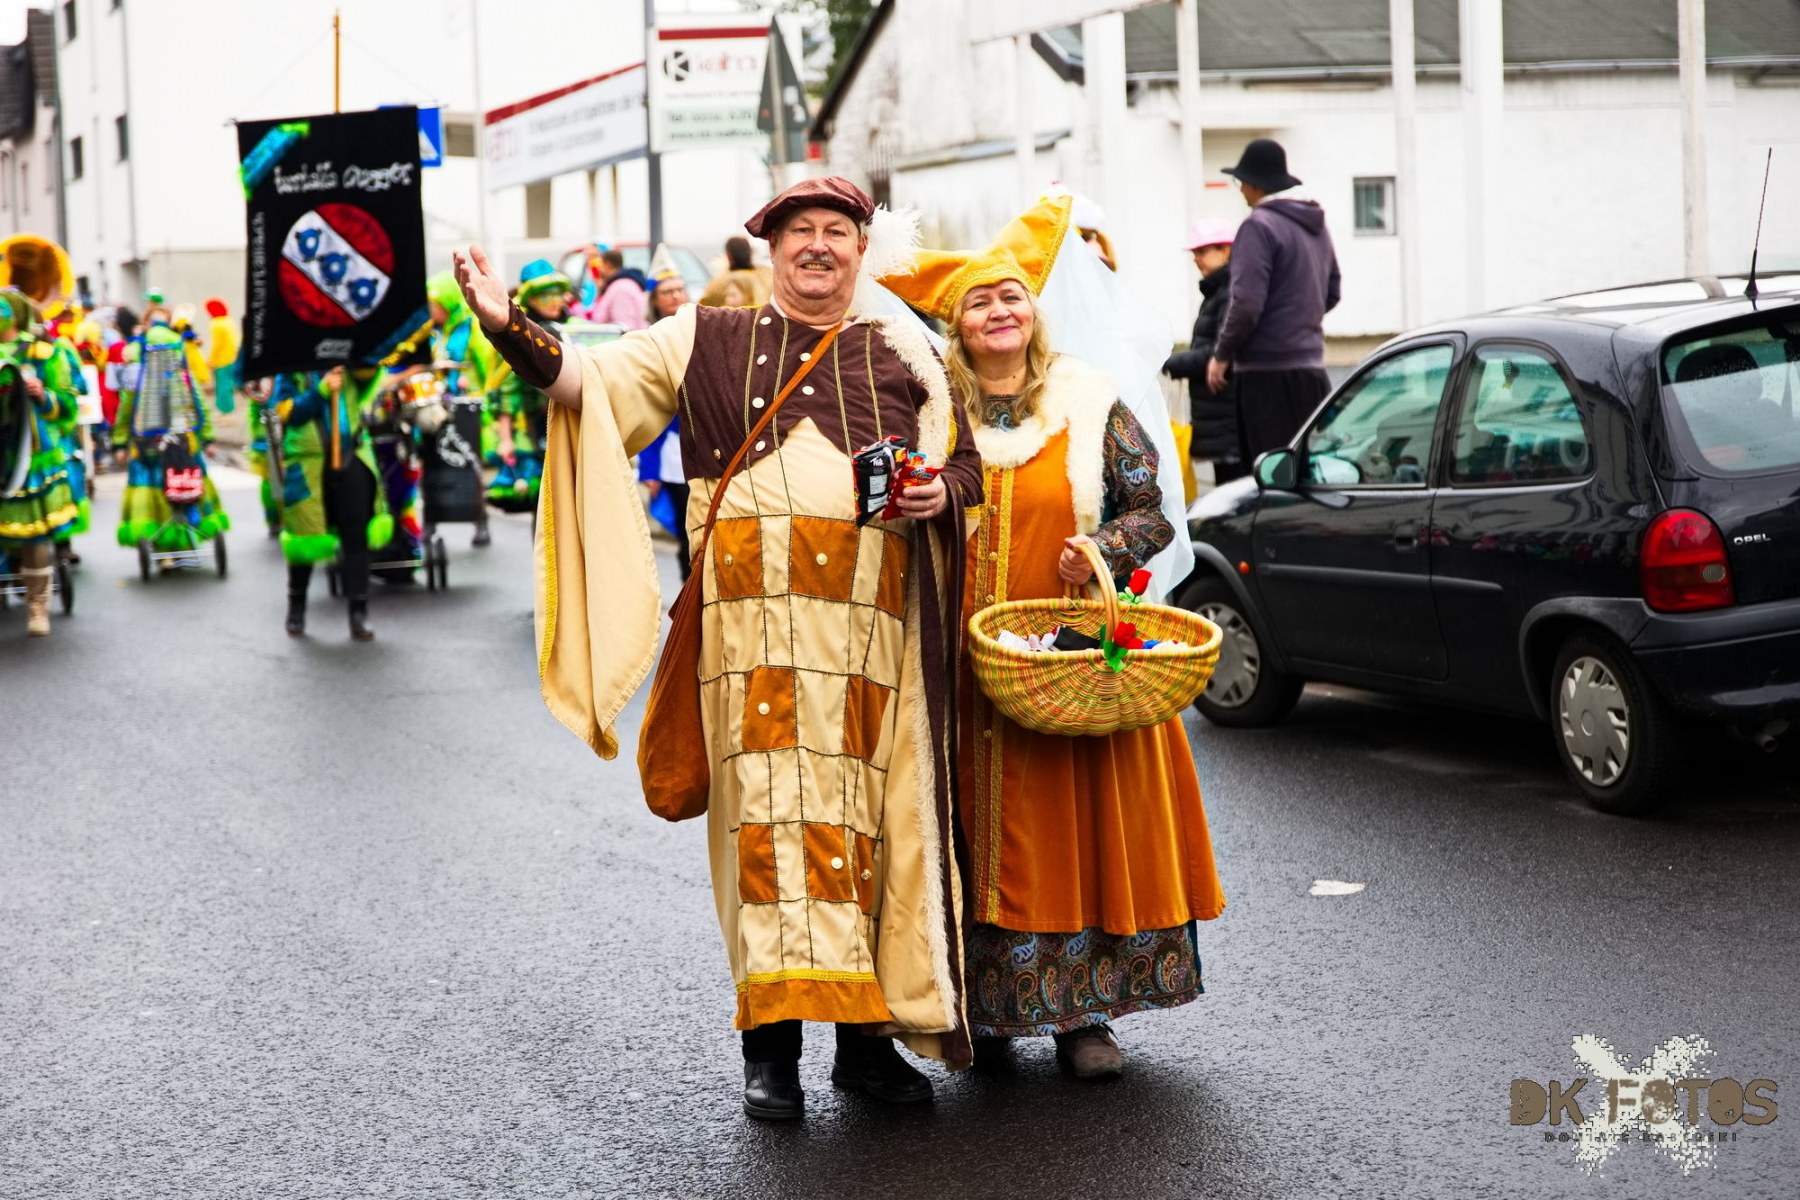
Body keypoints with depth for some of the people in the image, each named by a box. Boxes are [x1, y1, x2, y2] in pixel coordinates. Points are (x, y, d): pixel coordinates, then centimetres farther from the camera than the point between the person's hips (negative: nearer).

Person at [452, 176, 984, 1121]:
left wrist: (939, 494, -1)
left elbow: (965, 466, 22)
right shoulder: (708, 341, 15)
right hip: (757, 607, -2)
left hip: (874, 617, 2)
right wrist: (512, 328, -8)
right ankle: (772, 1043, -8)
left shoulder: (904, 356, 20)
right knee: (772, 795, -10)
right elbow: (590, 381, 8)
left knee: (875, 807, 2)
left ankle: (868, 1033, 11)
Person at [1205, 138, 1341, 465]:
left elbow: (1247, 303, -18)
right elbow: (1331, 294, 23)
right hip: (1312, 366, 9)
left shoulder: (1260, 226, -13)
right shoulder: (1317, 227, 14)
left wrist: (1221, 354, -6)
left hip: (1269, 372, -9)